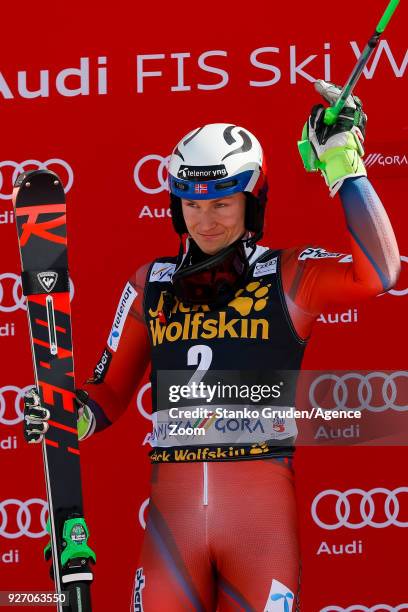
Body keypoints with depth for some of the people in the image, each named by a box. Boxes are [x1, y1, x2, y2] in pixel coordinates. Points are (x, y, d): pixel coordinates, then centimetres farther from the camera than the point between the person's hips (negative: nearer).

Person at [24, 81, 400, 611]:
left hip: (262, 502, -2)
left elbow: (378, 273, -14)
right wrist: (68, 419, -4)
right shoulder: (150, 285, 12)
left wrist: (344, 166, -13)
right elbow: (111, 390, 16)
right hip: (174, 502, 2)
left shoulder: (290, 276, 3)